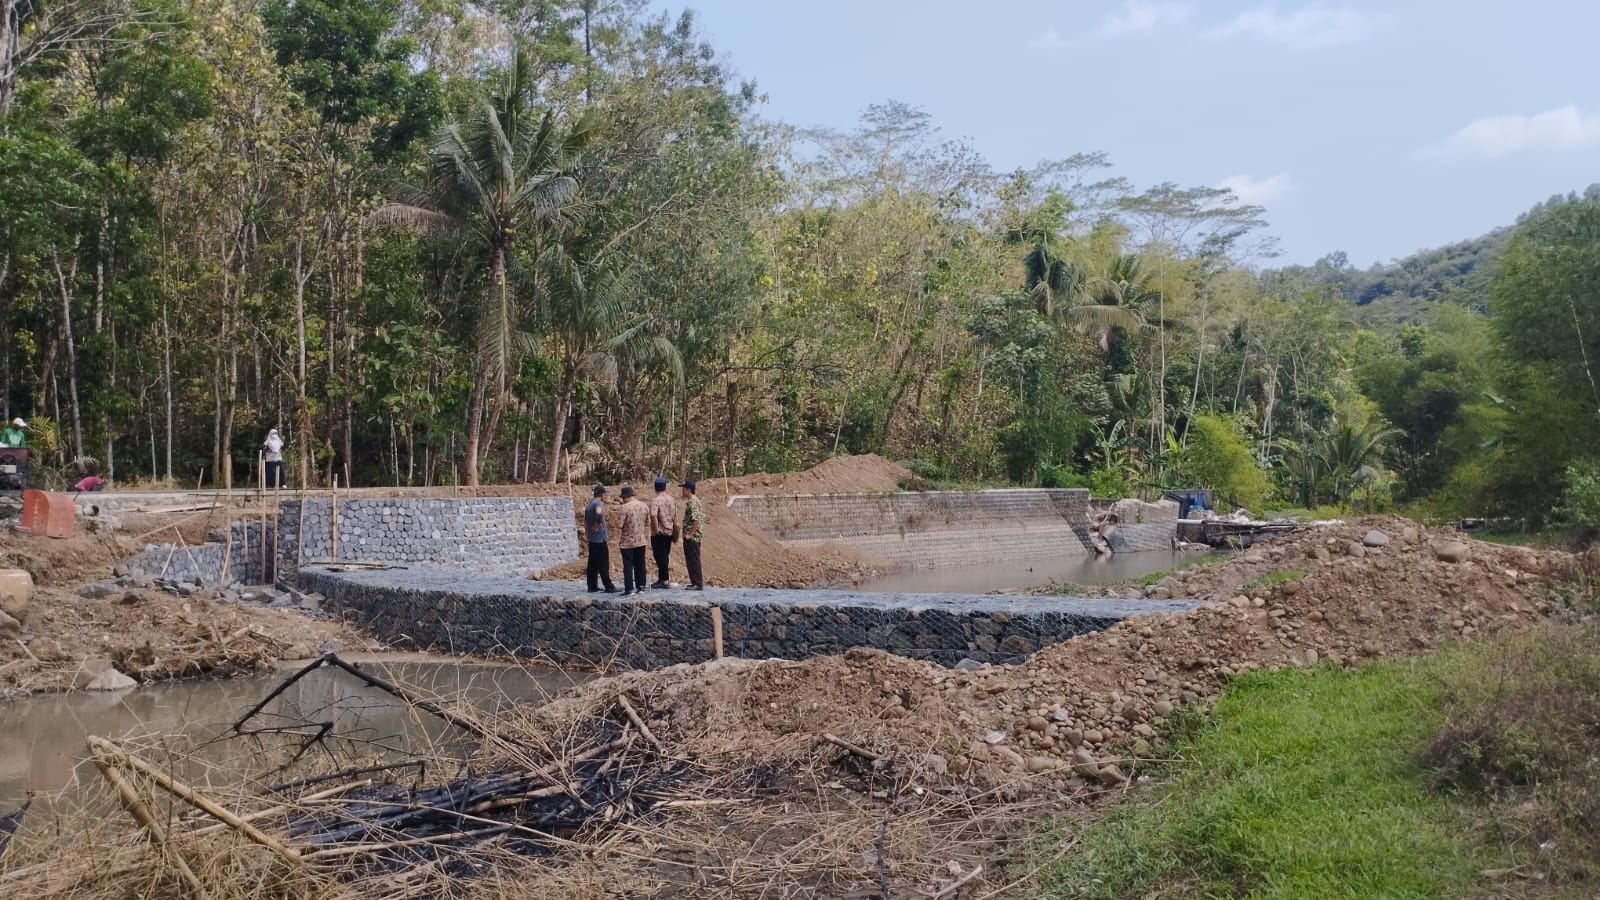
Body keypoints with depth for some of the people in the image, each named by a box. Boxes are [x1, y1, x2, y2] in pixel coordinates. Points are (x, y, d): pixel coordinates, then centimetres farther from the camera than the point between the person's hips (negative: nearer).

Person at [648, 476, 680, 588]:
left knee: (660, 556, -1)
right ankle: (662, 578, 22)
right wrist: (675, 535, 21)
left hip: (659, 533, -7)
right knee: (665, 556, 14)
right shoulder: (672, 500, 7)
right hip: (669, 532, 7)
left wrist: (656, 529, -20)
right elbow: (675, 519, 13)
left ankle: (664, 580, -1)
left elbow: (653, 515, -32)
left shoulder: (656, 501, -14)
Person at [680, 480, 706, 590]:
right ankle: (695, 582, 20)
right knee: (690, 561, 14)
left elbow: (696, 520, -24)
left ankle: (698, 584, -1)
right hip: (689, 537, 10)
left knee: (694, 560, -5)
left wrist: (690, 534, -20)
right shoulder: (690, 501, 16)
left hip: (692, 537, -10)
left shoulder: (693, 502, -17)